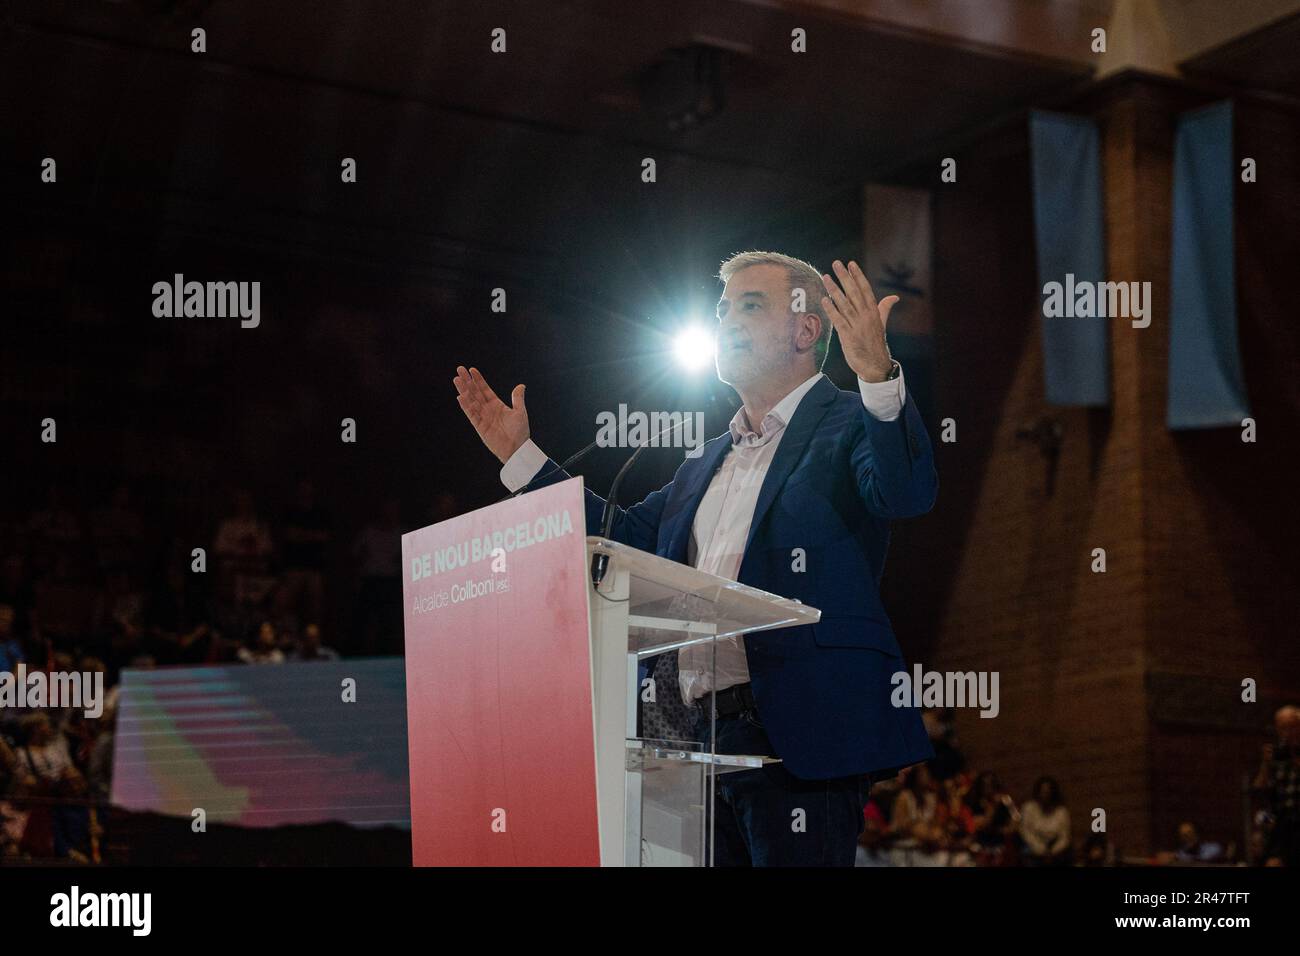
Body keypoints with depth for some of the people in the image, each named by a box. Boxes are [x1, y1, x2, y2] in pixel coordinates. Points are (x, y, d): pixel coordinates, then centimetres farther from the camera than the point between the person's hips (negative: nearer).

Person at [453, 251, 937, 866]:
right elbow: (626, 536, 26)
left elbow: (908, 492, -20)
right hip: (703, 738, 8)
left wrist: (877, 373, -36)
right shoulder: (709, 462, 24)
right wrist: (519, 455, 25)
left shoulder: (848, 424, 0)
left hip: (797, 742, -7)